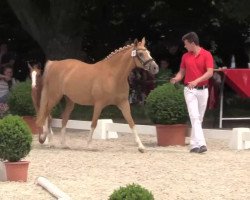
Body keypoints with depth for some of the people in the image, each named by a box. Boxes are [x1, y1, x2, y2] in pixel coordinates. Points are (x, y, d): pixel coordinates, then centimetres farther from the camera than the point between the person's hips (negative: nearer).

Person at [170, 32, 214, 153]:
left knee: (199, 118, 7)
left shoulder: (206, 55, -4)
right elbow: (182, 72, 13)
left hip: (203, 89, -1)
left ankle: (194, 144, 15)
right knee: (194, 117, -14)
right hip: (189, 90, 1)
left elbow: (210, 73, -12)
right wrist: (176, 79, -9)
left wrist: (197, 81, -24)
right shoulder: (185, 57, 8)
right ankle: (200, 144, -23)